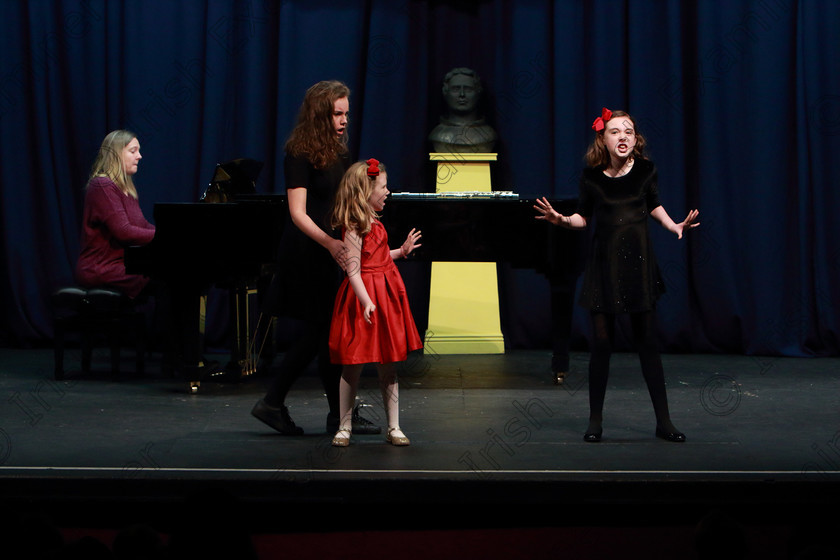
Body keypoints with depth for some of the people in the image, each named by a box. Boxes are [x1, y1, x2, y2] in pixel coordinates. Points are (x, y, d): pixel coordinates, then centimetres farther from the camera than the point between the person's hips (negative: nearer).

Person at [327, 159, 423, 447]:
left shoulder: (374, 223, 13)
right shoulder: (354, 227, -15)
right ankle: (344, 427, 10)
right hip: (363, 297, -9)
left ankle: (394, 428, 13)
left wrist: (402, 251, 29)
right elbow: (353, 270, -20)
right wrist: (366, 302, -28)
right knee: (352, 367, 0)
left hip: (385, 296, 9)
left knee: (388, 367, 9)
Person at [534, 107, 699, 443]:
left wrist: (674, 226, -2)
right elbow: (583, 218, 4)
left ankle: (663, 421, 9)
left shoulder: (644, 169, -3)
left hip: (639, 261, 1)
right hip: (604, 263, -1)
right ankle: (595, 421, 10)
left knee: (647, 341, 2)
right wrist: (560, 219, -15)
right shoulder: (592, 175, -5)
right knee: (602, 341, -1)